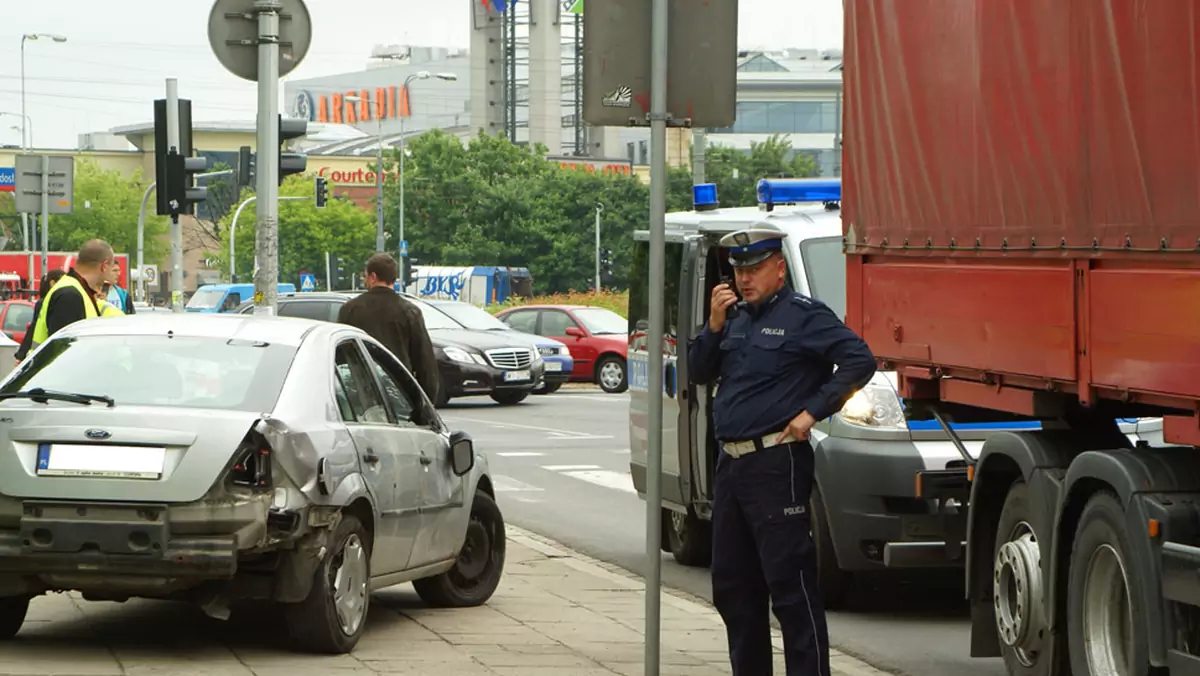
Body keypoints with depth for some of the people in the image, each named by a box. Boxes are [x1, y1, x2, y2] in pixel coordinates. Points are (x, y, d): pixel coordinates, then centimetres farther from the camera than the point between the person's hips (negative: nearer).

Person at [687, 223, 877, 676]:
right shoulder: (737, 317, 17)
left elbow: (860, 361, -14)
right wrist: (714, 326, 0)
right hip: (731, 464, 9)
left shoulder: (804, 316, -6)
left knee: (789, 583, -10)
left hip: (777, 464, -9)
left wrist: (814, 410, -16)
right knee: (732, 584, 13)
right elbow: (699, 373, 15)